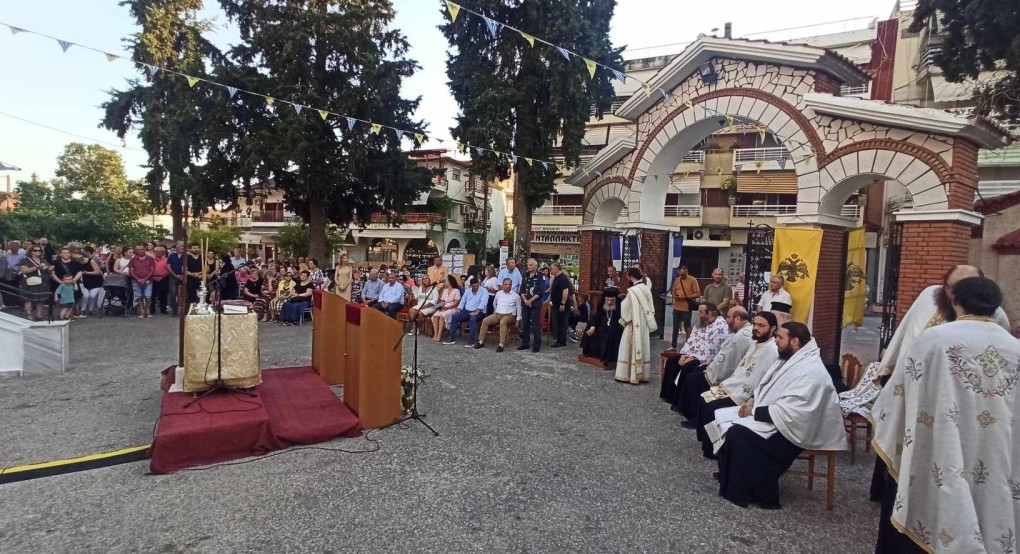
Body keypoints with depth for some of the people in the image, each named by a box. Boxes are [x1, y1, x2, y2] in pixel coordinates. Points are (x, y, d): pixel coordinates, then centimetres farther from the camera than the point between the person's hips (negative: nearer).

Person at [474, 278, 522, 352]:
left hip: (509, 315, -4)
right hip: (497, 314, 4)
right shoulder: (498, 293, 14)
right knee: (485, 321, -19)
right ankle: (481, 341, -15)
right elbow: (494, 303, 31)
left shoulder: (515, 295, 3)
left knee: (503, 322, -38)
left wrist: (518, 319, -1)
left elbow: (518, 308, 6)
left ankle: (501, 344, -42)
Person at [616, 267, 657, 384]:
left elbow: (626, 309, -14)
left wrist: (623, 320, 2)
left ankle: (629, 375, 6)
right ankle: (642, 375, 18)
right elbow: (651, 308, 8)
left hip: (634, 325, -7)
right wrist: (647, 320, 15)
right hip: (644, 325, 7)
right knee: (643, 348, 11)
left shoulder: (632, 291, -19)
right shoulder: (647, 289, 3)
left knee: (631, 349, 2)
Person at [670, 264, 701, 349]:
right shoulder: (676, 280, 7)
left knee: (687, 327, 4)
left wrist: (685, 296, -17)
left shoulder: (693, 280, -7)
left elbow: (698, 294, -9)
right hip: (676, 308, 5)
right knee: (675, 327, 10)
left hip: (686, 308, -5)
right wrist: (675, 296, -5)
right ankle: (674, 346, 19)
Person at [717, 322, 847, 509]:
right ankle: (729, 478, 11)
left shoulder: (810, 372, -23)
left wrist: (755, 412, -20)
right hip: (773, 418, 10)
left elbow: (790, 413, -29)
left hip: (790, 428, -10)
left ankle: (742, 494, -7)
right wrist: (752, 402, -2)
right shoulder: (790, 359, 8)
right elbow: (767, 388, 16)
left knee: (739, 435, -24)